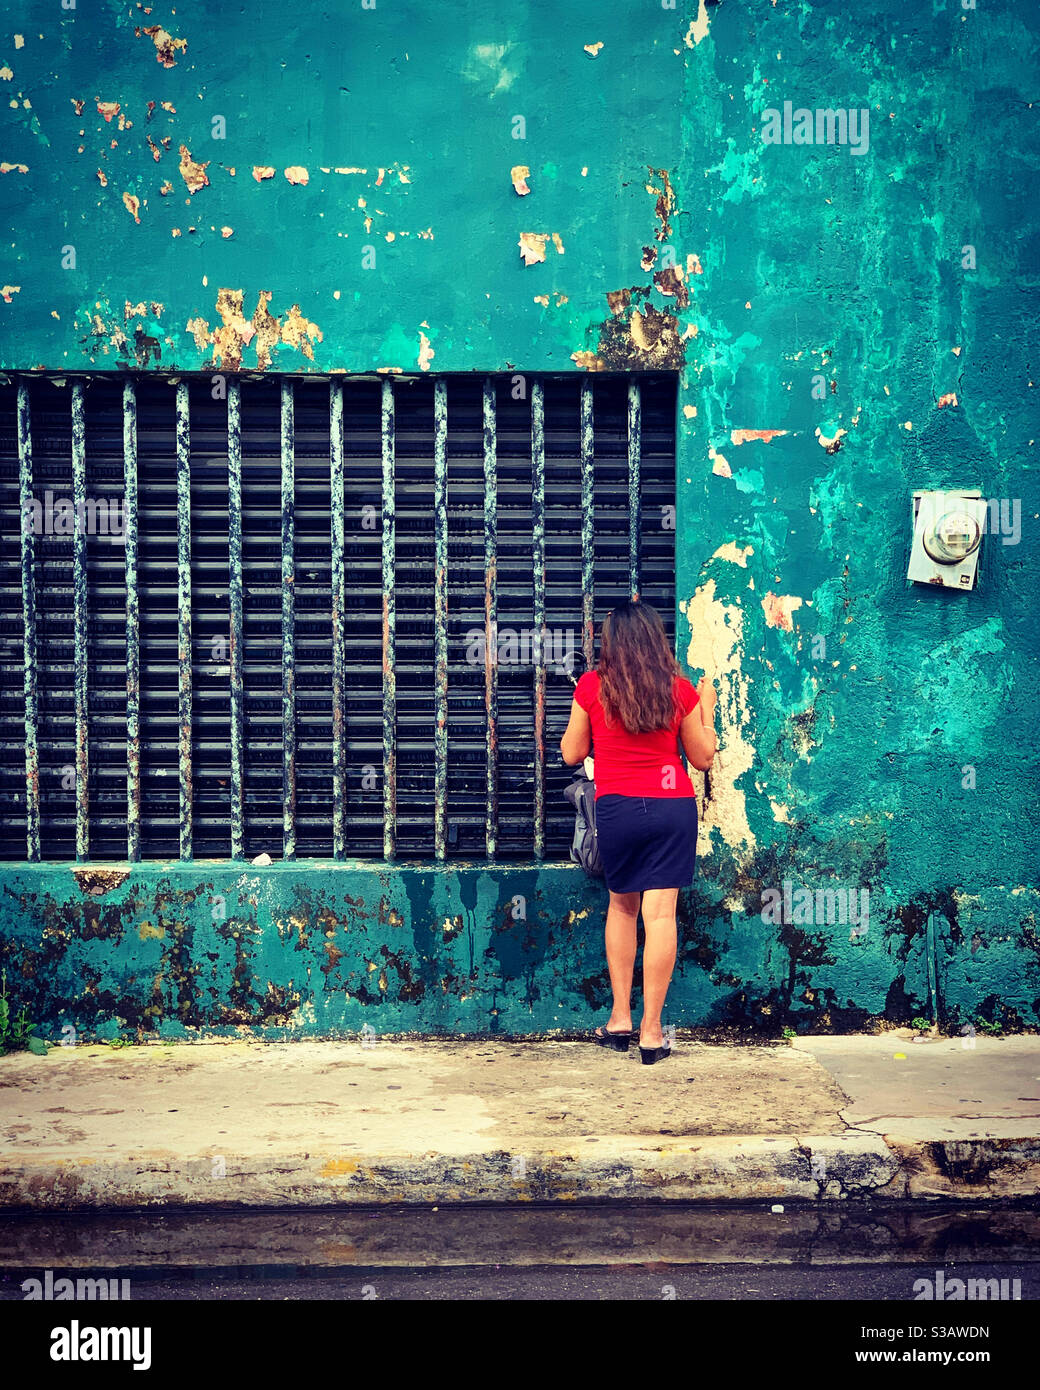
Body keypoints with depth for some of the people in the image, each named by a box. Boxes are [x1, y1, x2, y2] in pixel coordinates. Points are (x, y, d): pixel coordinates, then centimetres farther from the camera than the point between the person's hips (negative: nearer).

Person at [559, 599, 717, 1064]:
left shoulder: (592, 686, -2)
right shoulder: (679, 690, 1)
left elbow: (571, 753, 8)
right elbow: (702, 757, 10)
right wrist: (707, 709, 24)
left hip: (616, 808, 0)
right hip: (673, 806, 0)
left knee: (621, 906, 18)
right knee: (661, 913, -1)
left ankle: (620, 1018, 18)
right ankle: (651, 1030, 0)